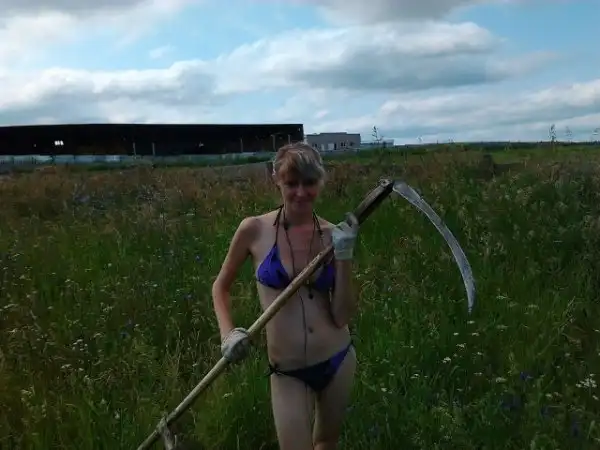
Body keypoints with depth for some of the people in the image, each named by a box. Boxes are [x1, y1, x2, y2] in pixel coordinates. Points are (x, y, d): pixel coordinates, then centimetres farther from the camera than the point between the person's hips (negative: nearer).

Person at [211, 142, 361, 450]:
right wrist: (228, 334, -11)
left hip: (338, 360, 3)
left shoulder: (332, 235, -7)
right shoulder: (254, 229, -12)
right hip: (287, 371, -2)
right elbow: (220, 287, 3)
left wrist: (344, 256, -18)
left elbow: (343, 316, -9)